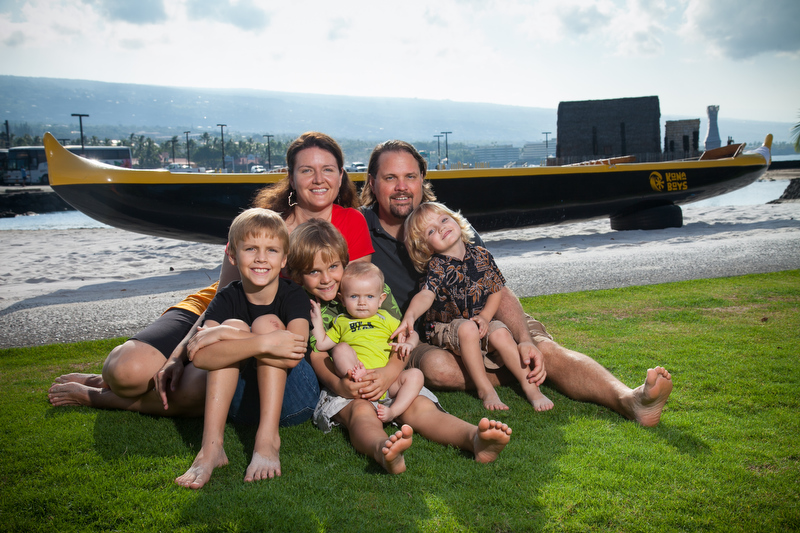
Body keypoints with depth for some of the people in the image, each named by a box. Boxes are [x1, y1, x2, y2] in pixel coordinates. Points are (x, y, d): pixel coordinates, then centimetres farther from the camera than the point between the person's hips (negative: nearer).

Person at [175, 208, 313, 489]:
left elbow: (292, 356, -32)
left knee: (267, 323, -22)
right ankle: (211, 446, -30)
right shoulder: (227, 299, -7)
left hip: (288, 397, -2)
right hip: (240, 398, 2)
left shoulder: (293, 295, -12)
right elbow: (200, 356, -26)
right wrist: (264, 343, -39)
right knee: (233, 324, -22)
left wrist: (222, 333, -32)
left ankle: (268, 438, -28)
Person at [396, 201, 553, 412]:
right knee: (467, 328, -33)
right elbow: (425, 295, -28)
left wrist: (484, 317, -11)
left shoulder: (481, 256, 1)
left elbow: (496, 291, 6)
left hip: (483, 325, 3)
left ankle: (529, 385, -16)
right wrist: (410, 316, -48)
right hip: (446, 329, -3)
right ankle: (484, 389, -24)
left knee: (500, 332, -25)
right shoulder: (436, 267, -11)